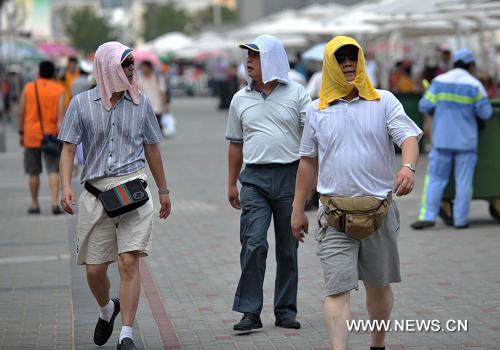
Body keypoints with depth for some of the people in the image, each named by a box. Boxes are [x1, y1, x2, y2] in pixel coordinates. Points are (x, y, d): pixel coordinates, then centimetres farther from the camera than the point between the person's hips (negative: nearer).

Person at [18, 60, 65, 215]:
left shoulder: (28, 88, 2)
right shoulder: (59, 90, -1)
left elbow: (21, 113, 1)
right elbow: (61, 113, -11)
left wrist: (21, 133, 9)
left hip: (31, 135, 1)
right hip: (51, 135, -1)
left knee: (33, 172, 10)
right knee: (53, 170, -1)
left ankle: (34, 204, 15)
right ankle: (55, 202, -15)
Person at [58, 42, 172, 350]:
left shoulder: (141, 103, 8)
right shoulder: (82, 103, 4)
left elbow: (151, 149, 17)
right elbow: (69, 148, 1)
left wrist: (163, 190, 22)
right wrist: (66, 186, -14)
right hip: (95, 192, 1)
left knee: (129, 263, -12)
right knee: (94, 269, 6)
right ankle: (107, 309, 38)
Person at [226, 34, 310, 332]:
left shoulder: (296, 94, 2)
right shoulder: (241, 99, 10)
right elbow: (236, 143, 17)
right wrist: (232, 184, 15)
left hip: (289, 175, -1)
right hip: (255, 178, 1)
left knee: (288, 248, 6)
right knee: (254, 244, -11)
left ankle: (286, 311, 15)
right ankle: (250, 312, -7)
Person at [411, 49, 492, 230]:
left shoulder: (439, 81, 0)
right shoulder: (474, 85, -5)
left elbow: (424, 107, -2)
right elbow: (485, 113, -5)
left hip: (442, 139, 1)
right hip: (466, 140, -1)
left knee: (435, 177, 6)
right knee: (463, 181, 5)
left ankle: (427, 216, -3)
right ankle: (460, 219, 6)